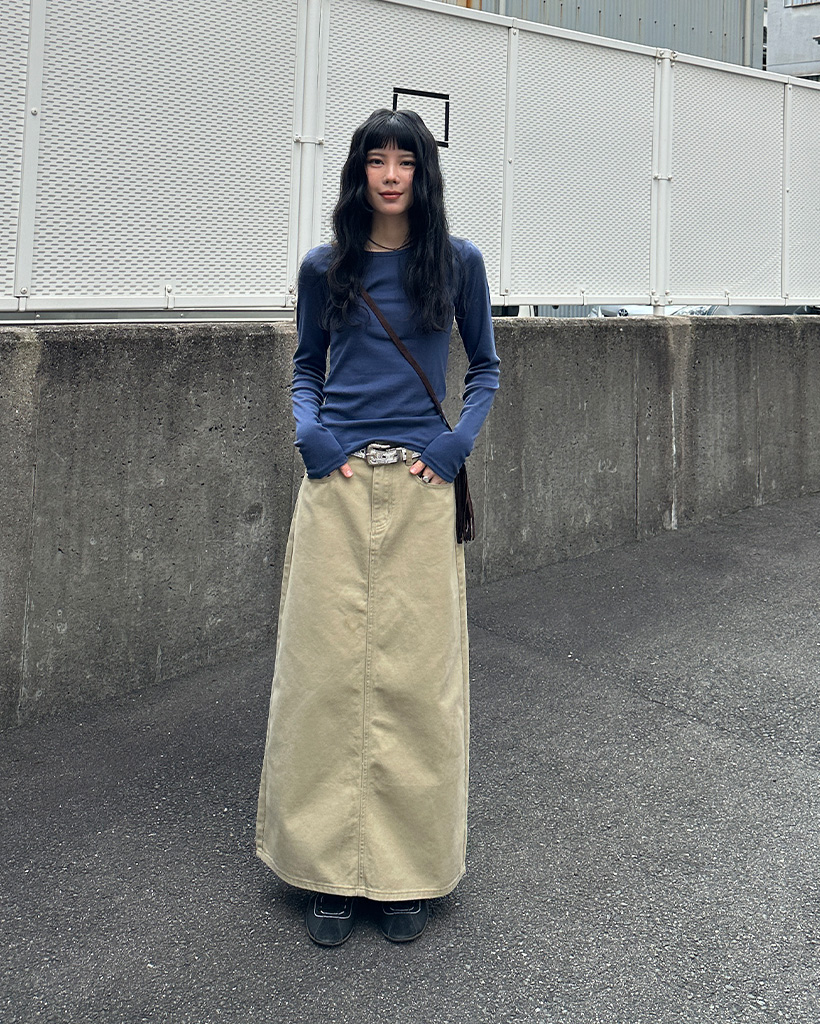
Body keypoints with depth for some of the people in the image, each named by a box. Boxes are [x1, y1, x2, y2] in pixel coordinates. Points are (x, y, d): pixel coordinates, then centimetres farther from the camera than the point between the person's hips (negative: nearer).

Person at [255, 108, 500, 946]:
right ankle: (333, 868, 14)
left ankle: (408, 872, 15)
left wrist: (459, 440, -3)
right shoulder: (325, 268, 9)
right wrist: (310, 432, -3)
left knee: (416, 671, 1)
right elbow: (305, 368, 16)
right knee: (327, 665, 0)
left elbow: (485, 367, 13)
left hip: (421, 486, -1)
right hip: (337, 484, 1)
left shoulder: (458, 262, 7)